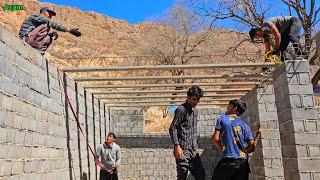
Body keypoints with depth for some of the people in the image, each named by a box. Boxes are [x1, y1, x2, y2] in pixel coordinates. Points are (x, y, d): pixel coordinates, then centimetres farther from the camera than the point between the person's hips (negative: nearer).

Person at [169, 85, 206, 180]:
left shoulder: (195, 111, 16)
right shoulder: (181, 109, -10)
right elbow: (172, 128, -15)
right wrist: (177, 146, -21)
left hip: (193, 151, 8)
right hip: (183, 150, -8)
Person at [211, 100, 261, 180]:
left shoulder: (222, 118, 4)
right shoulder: (244, 124, 11)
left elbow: (215, 138, -5)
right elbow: (252, 146, 4)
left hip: (228, 161, -4)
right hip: (243, 163, 4)